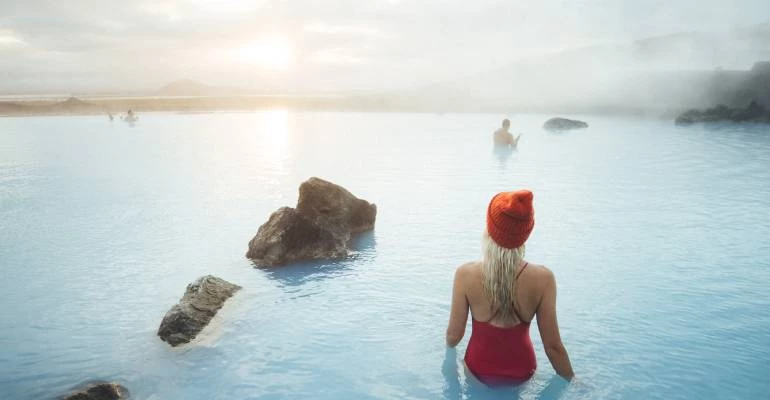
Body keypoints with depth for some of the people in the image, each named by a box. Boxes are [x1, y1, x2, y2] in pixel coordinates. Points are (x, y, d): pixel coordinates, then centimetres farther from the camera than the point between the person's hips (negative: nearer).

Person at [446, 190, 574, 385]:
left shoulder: (465, 274, -24)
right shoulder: (543, 278, -24)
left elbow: (454, 335, -12)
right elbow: (553, 346, -16)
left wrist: (448, 345, 12)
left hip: (479, 370, -1)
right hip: (522, 372, 1)